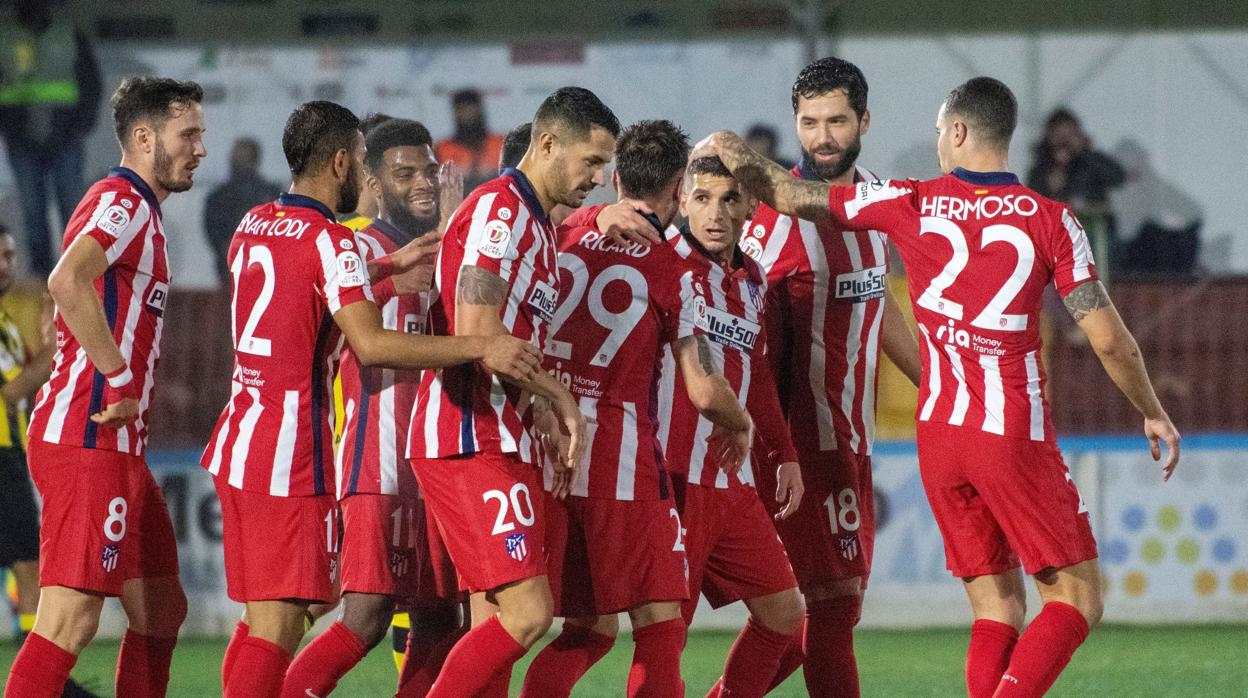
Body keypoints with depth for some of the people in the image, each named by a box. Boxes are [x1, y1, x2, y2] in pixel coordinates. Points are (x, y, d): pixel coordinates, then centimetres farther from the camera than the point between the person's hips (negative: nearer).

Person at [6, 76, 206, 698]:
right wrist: (120, 379, -24)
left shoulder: (138, 209, 22)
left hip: (115, 445, 11)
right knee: (71, 619, -14)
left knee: (160, 610, 13)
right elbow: (67, 281, -30)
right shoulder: (121, 202, -11)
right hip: (88, 438, -11)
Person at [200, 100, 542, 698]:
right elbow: (371, 345, -23)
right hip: (290, 458, -9)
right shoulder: (329, 241, -12)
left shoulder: (252, 226, 13)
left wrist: (390, 266, 37)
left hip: (237, 444, 9)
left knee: (260, 620, 12)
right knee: (278, 627, -9)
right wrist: (481, 349, -22)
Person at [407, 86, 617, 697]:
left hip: (502, 441, 10)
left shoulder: (537, 223, 20)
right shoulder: (498, 209, -11)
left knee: (496, 625, 8)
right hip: (469, 441, -10)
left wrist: (547, 413, 9)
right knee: (528, 613, -16)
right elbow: (475, 331, -21)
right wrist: (560, 397, -11)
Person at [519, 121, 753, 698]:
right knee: (660, 627, 0)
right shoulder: (671, 272, -5)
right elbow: (704, 392, -5)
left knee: (590, 628, 14)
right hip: (622, 456, -5)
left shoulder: (564, 240, 9)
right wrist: (741, 427, 15)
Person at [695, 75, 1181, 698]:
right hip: (1015, 435, -4)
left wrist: (730, 151, 20)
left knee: (996, 606, 11)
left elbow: (789, 195, 6)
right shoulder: (1050, 219, -4)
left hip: (939, 433, 4)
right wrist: (1152, 412, 11)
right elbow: (1108, 339, -3)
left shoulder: (912, 204, 0)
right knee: (1076, 599, 0)